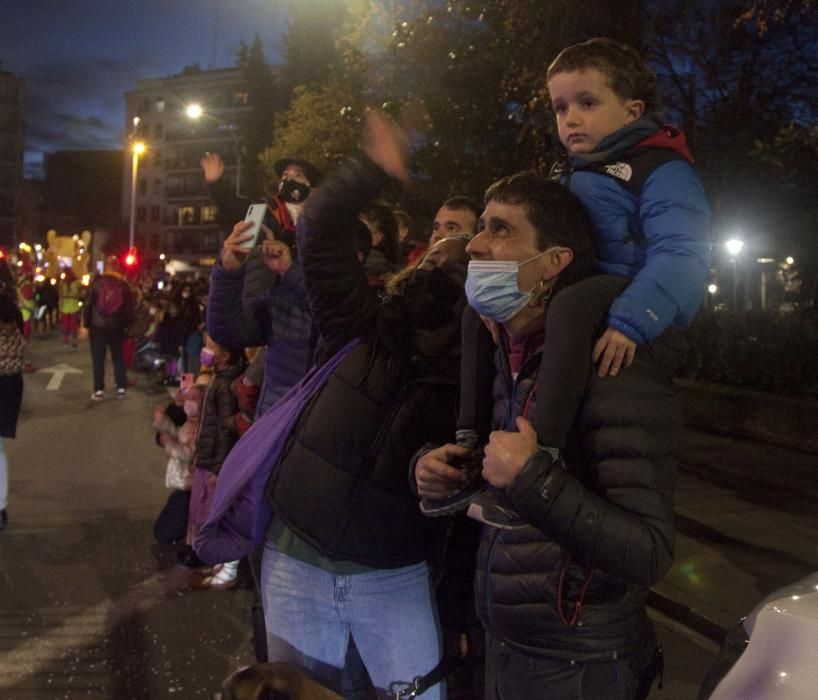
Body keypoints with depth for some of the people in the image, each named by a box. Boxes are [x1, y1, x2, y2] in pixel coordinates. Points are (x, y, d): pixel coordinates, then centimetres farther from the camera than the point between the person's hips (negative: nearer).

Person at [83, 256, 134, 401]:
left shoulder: (96, 282, -6)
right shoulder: (123, 285, 1)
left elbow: (88, 304, -6)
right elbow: (129, 307, 4)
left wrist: (86, 324, 2)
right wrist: (126, 324, 15)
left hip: (98, 325, -2)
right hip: (117, 327, 2)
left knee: (98, 359, 2)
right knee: (118, 357, 10)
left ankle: (99, 390, -1)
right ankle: (121, 388, 10)